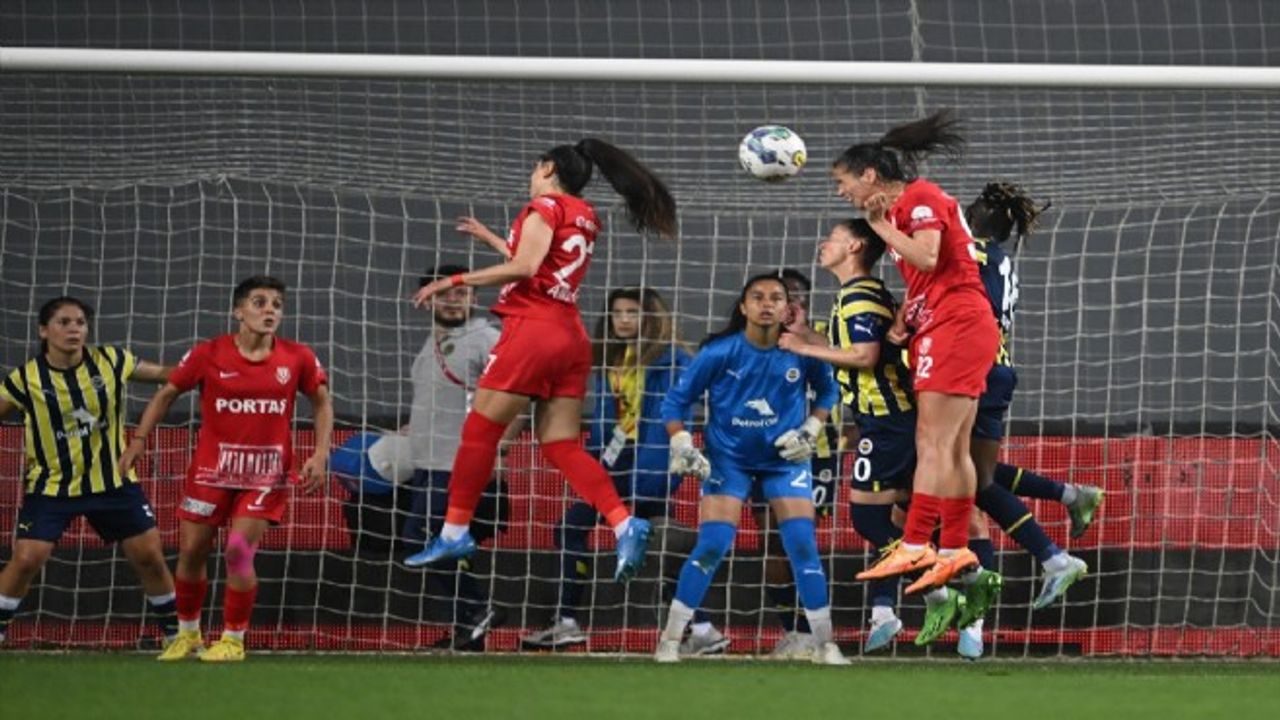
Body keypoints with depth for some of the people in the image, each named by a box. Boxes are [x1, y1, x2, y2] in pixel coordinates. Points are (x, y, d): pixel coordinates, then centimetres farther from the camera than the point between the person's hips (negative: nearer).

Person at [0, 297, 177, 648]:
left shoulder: (111, 361, -7)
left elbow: (165, 374, 5)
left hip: (114, 482, 2)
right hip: (51, 486, -2)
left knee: (150, 557, 3)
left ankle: (176, 635, 20)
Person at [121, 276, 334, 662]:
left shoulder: (298, 358, -4)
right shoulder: (208, 354, -6)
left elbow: (322, 403, 9)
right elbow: (167, 394, 4)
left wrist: (320, 455, -2)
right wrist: (139, 439, -3)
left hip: (266, 473, -1)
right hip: (212, 467, 1)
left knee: (239, 551, -12)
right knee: (192, 551, 5)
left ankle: (233, 639, 5)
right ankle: (187, 633, 27)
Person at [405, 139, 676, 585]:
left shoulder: (545, 207, -4)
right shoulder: (584, 218, 19)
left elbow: (524, 268, -17)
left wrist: (457, 281, -13)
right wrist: (488, 237, 39)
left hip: (532, 329, -8)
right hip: (571, 337, 8)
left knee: (480, 431, 1)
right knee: (562, 446, 4)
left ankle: (455, 531, 4)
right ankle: (623, 524, -13)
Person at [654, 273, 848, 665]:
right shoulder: (720, 353, -16)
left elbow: (827, 390, 9)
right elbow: (676, 401, -6)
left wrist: (812, 429, -4)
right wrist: (681, 445, -18)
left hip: (785, 459, 1)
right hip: (727, 459, -1)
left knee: (803, 546, -6)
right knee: (711, 547, -11)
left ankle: (826, 645, 5)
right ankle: (669, 641, -3)